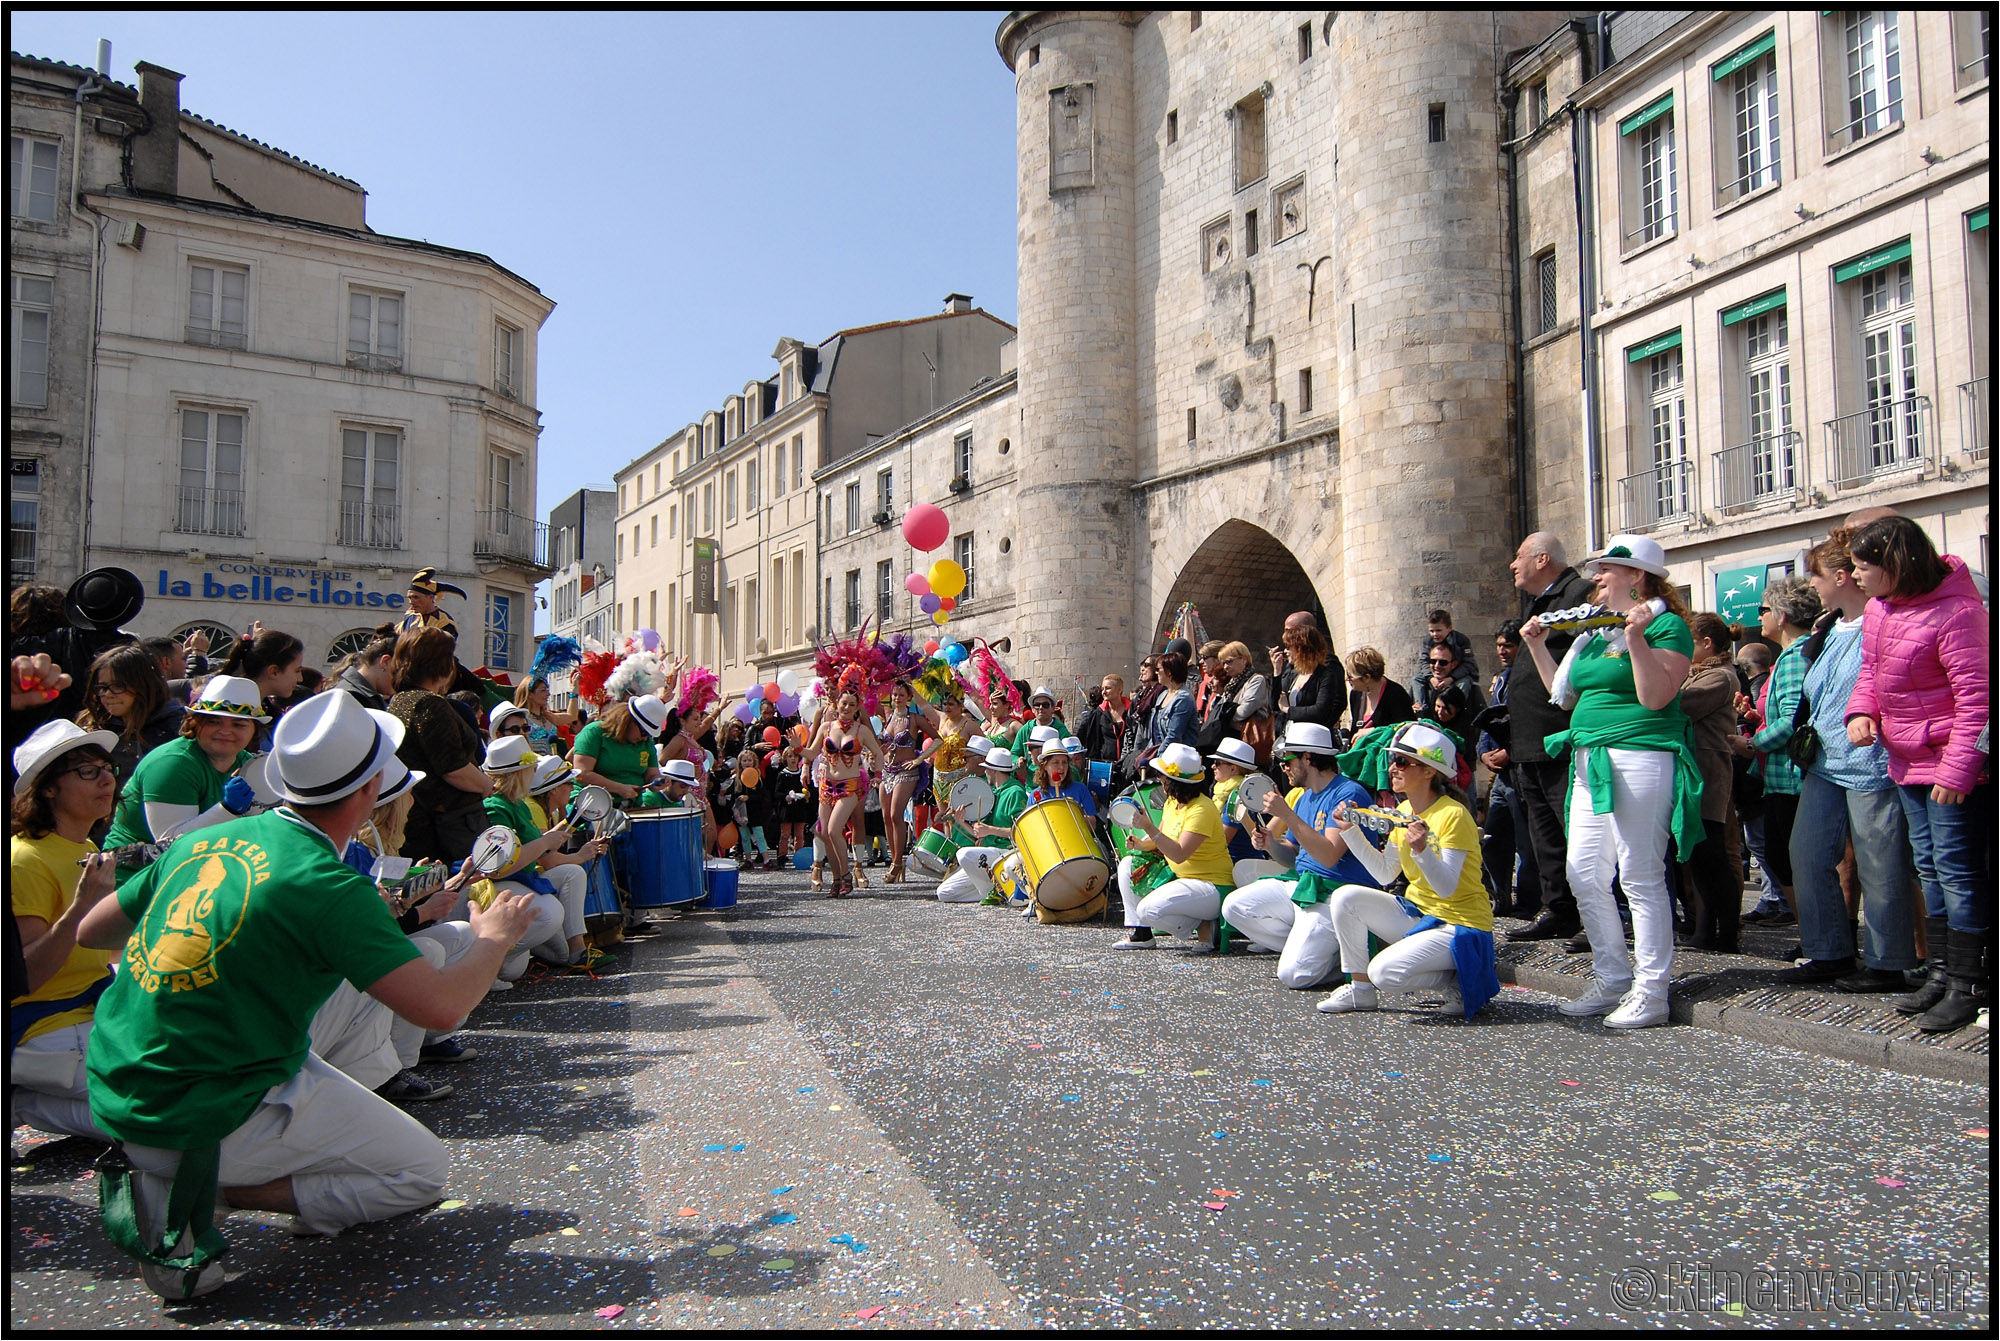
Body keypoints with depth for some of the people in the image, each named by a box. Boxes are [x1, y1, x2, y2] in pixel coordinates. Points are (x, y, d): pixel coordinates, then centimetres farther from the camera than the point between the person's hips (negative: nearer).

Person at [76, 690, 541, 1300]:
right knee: (424, 1169, 7)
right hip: (212, 1120, -7)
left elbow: (92, 932, 15)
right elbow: (440, 1006, -23)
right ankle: (202, 1197, -4)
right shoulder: (328, 886, -21)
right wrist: (495, 939, -3)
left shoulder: (202, 840, 0)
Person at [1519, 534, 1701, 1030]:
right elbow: (1566, 694, 24)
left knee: (1640, 877, -5)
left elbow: (1655, 697, -16)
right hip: (1591, 761, 9)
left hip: (1640, 758, -9)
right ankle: (1611, 979, 19)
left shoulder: (1667, 624, -5)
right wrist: (1537, 648, 19)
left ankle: (1650, 992, 4)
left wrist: (1636, 638, -20)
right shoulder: (1597, 631, 19)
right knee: (1584, 874, 8)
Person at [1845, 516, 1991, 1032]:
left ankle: (1969, 985, 6)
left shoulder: (1955, 612, -20)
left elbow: (1977, 695, -21)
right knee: (1929, 866, 15)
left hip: (1950, 762, -9)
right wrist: (1861, 712, -3)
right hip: (1906, 759, 9)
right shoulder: (1877, 609, 5)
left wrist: (1957, 770, -24)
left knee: (1958, 871, -3)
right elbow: (1870, 670, 17)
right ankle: (1944, 970, 26)